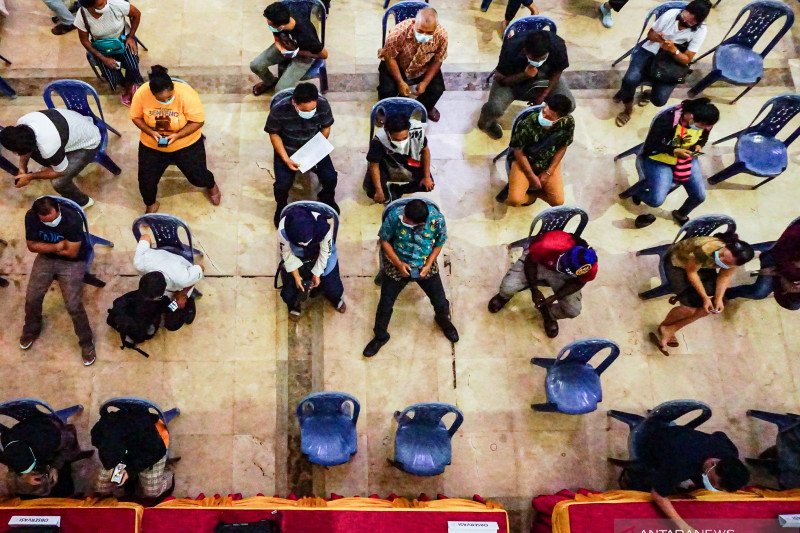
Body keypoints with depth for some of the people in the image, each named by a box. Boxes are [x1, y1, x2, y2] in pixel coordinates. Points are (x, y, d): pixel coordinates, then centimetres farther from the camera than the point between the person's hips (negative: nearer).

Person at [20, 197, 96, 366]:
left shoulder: (73, 219, -32)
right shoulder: (31, 217, -18)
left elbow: (71, 252, -24)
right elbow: (32, 246, -7)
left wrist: (45, 247, -11)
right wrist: (56, 246, -22)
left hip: (72, 262, -4)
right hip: (45, 258, 4)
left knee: (73, 306, -11)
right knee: (32, 298, 4)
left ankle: (86, 342, 11)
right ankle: (31, 330, 37)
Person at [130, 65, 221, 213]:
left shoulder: (186, 94, -28)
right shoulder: (141, 93, -20)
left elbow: (198, 121, -20)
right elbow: (136, 117, -5)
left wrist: (177, 135, -30)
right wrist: (151, 132, -22)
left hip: (186, 143, -2)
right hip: (152, 145, 2)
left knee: (198, 178, -4)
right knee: (146, 181, -4)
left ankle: (211, 185, 36)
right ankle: (151, 204, 31)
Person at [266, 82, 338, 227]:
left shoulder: (323, 105, -24)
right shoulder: (279, 110, -29)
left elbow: (326, 128, -5)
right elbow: (274, 134, -12)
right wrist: (286, 159, -20)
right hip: (287, 150, -2)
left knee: (330, 177, -15)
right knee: (282, 185, -19)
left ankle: (327, 198, 22)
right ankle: (281, 206, 16)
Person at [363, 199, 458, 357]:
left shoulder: (437, 219, -26)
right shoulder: (395, 215, -28)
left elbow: (439, 243, -7)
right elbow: (384, 240, -12)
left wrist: (428, 265, -16)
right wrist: (398, 263, -18)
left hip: (425, 266, 1)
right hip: (397, 266, -1)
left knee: (441, 302, 11)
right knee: (385, 304, 7)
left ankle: (444, 321, 48)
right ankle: (380, 336, 34)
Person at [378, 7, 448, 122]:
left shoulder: (442, 35, -29)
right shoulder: (399, 32, -36)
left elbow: (437, 61, -11)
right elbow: (389, 58, -21)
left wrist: (425, 82, -18)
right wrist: (400, 82, -24)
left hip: (424, 68, 2)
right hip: (397, 65, -2)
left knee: (438, 88, -15)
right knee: (387, 89, -23)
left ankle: (426, 107, 21)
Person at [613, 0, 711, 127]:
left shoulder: (700, 31, -14)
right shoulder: (671, 13, -11)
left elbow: (687, 60, -11)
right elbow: (650, 34, 2)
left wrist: (673, 50, -31)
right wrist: (657, 38, -22)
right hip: (650, 51, 1)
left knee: (659, 99, -22)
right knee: (630, 80, -29)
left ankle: (649, 93, 20)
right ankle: (628, 109, 4)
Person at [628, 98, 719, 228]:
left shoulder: (704, 123, -13)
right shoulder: (667, 120, -31)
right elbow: (650, 147, -23)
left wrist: (698, 147, -13)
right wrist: (674, 151, -33)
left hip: (687, 158, 5)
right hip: (660, 159, -5)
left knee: (700, 196, -2)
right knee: (656, 200, -20)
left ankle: (681, 214, 34)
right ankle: (639, 191, 18)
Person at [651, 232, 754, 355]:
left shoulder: (734, 258, -24)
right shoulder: (706, 250, -42)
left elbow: (724, 277, -7)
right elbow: (691, 272, -25)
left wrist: (719, 299, -19)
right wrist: (705, 297, -24)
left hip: (703, 266, 6)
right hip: (677, 263, -6)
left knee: (713, 306, -3)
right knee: (690, 308, -15)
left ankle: (670, 330, 12)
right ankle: (663, 327, 16)